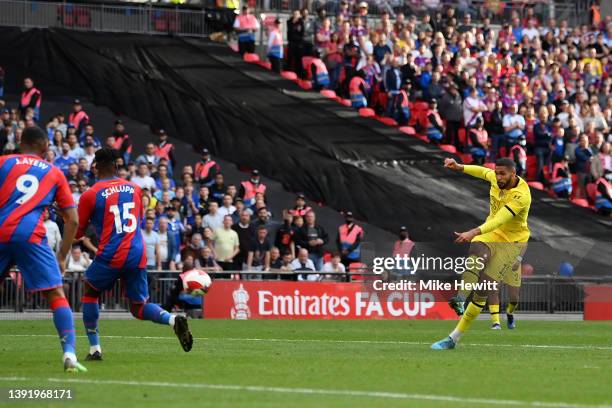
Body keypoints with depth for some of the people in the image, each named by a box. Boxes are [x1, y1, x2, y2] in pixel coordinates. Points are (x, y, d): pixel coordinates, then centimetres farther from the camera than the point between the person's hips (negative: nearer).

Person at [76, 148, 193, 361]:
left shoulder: (90, 195, -2)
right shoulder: (134, 189, 11)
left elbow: (77, 232, 7)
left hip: (111, 256, -4)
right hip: (138, 255, 4)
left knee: (89, 293, 21)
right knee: (139, 307, 14)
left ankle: (94, 348, 14)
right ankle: (173, 319, -16)